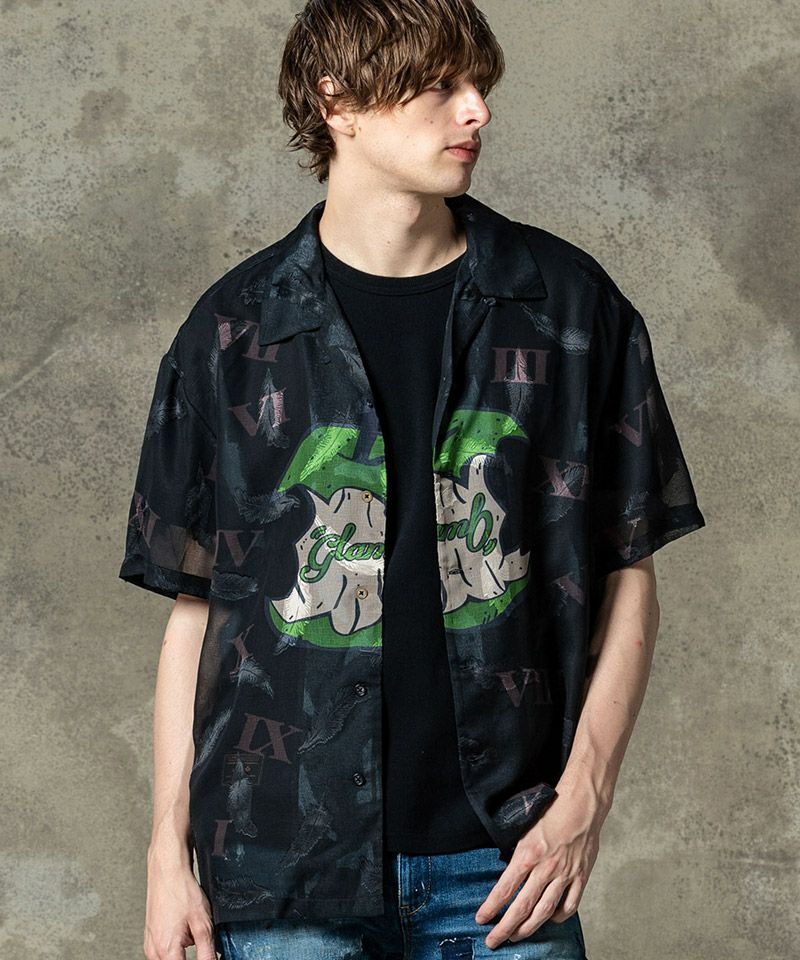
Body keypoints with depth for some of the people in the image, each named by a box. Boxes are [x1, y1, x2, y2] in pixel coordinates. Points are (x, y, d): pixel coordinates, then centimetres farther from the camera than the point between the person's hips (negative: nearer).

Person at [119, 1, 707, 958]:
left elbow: (627, 573, 5)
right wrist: (168, 853, 1)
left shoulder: (569, 304, 2)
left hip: (499, 860, 1)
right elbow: (194, 607, 4)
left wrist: (582, 801, -4)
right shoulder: (234, 329, 1)